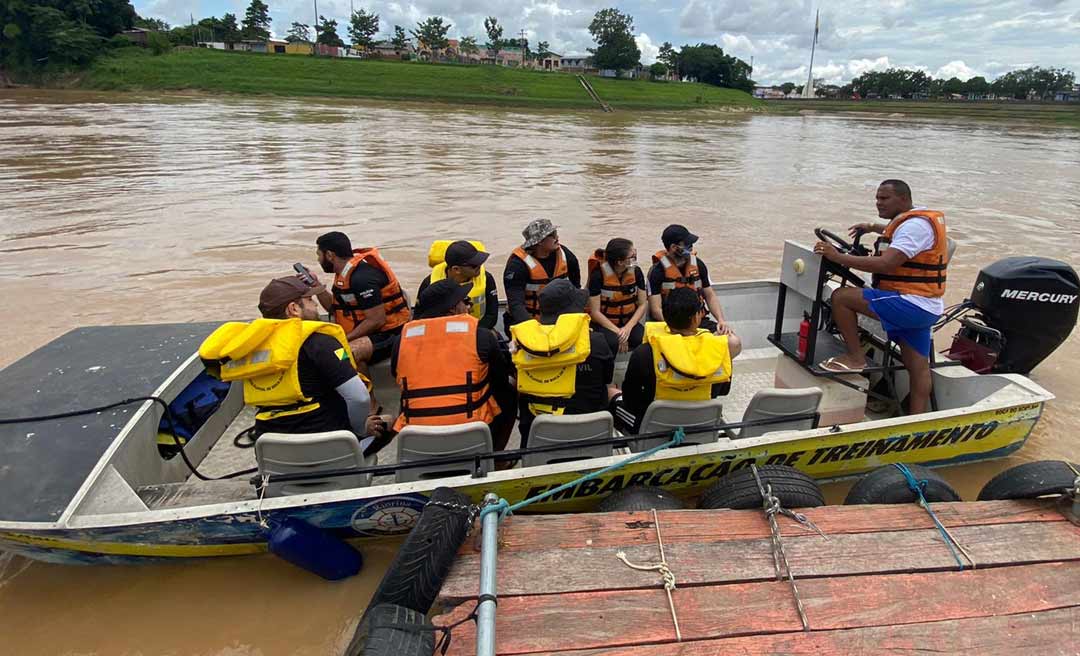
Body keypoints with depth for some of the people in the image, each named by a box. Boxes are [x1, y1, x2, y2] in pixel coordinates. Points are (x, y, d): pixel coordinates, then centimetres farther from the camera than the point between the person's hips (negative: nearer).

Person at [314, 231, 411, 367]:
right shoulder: (346, 273, 8)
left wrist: (344, 339, -18)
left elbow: (376, 321, -23)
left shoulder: (362, 277, -21)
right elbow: (335, 307, 15)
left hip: (388, 333, -10)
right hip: (367, 332, 10)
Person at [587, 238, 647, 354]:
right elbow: (595, 312, -15)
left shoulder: (636, 272, -6)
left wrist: (628, 328, -18)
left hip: (629, 322, 3)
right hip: (604, 323, -3)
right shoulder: (598, 275, -17)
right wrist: (618, 332, -21)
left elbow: (642, 304, -3)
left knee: (643, 339, -29)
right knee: (613, 342, -34)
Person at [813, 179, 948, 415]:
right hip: (924, 309, 11)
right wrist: (872, 227, 40)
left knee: (841, 297, -15)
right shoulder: (914, 221, 17)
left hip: (912, 304, -11)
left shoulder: (915, 224, -15)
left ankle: (855, 357, -8)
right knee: (918, 367, 11)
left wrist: (838, 257, -28)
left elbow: (886, 264, -29)